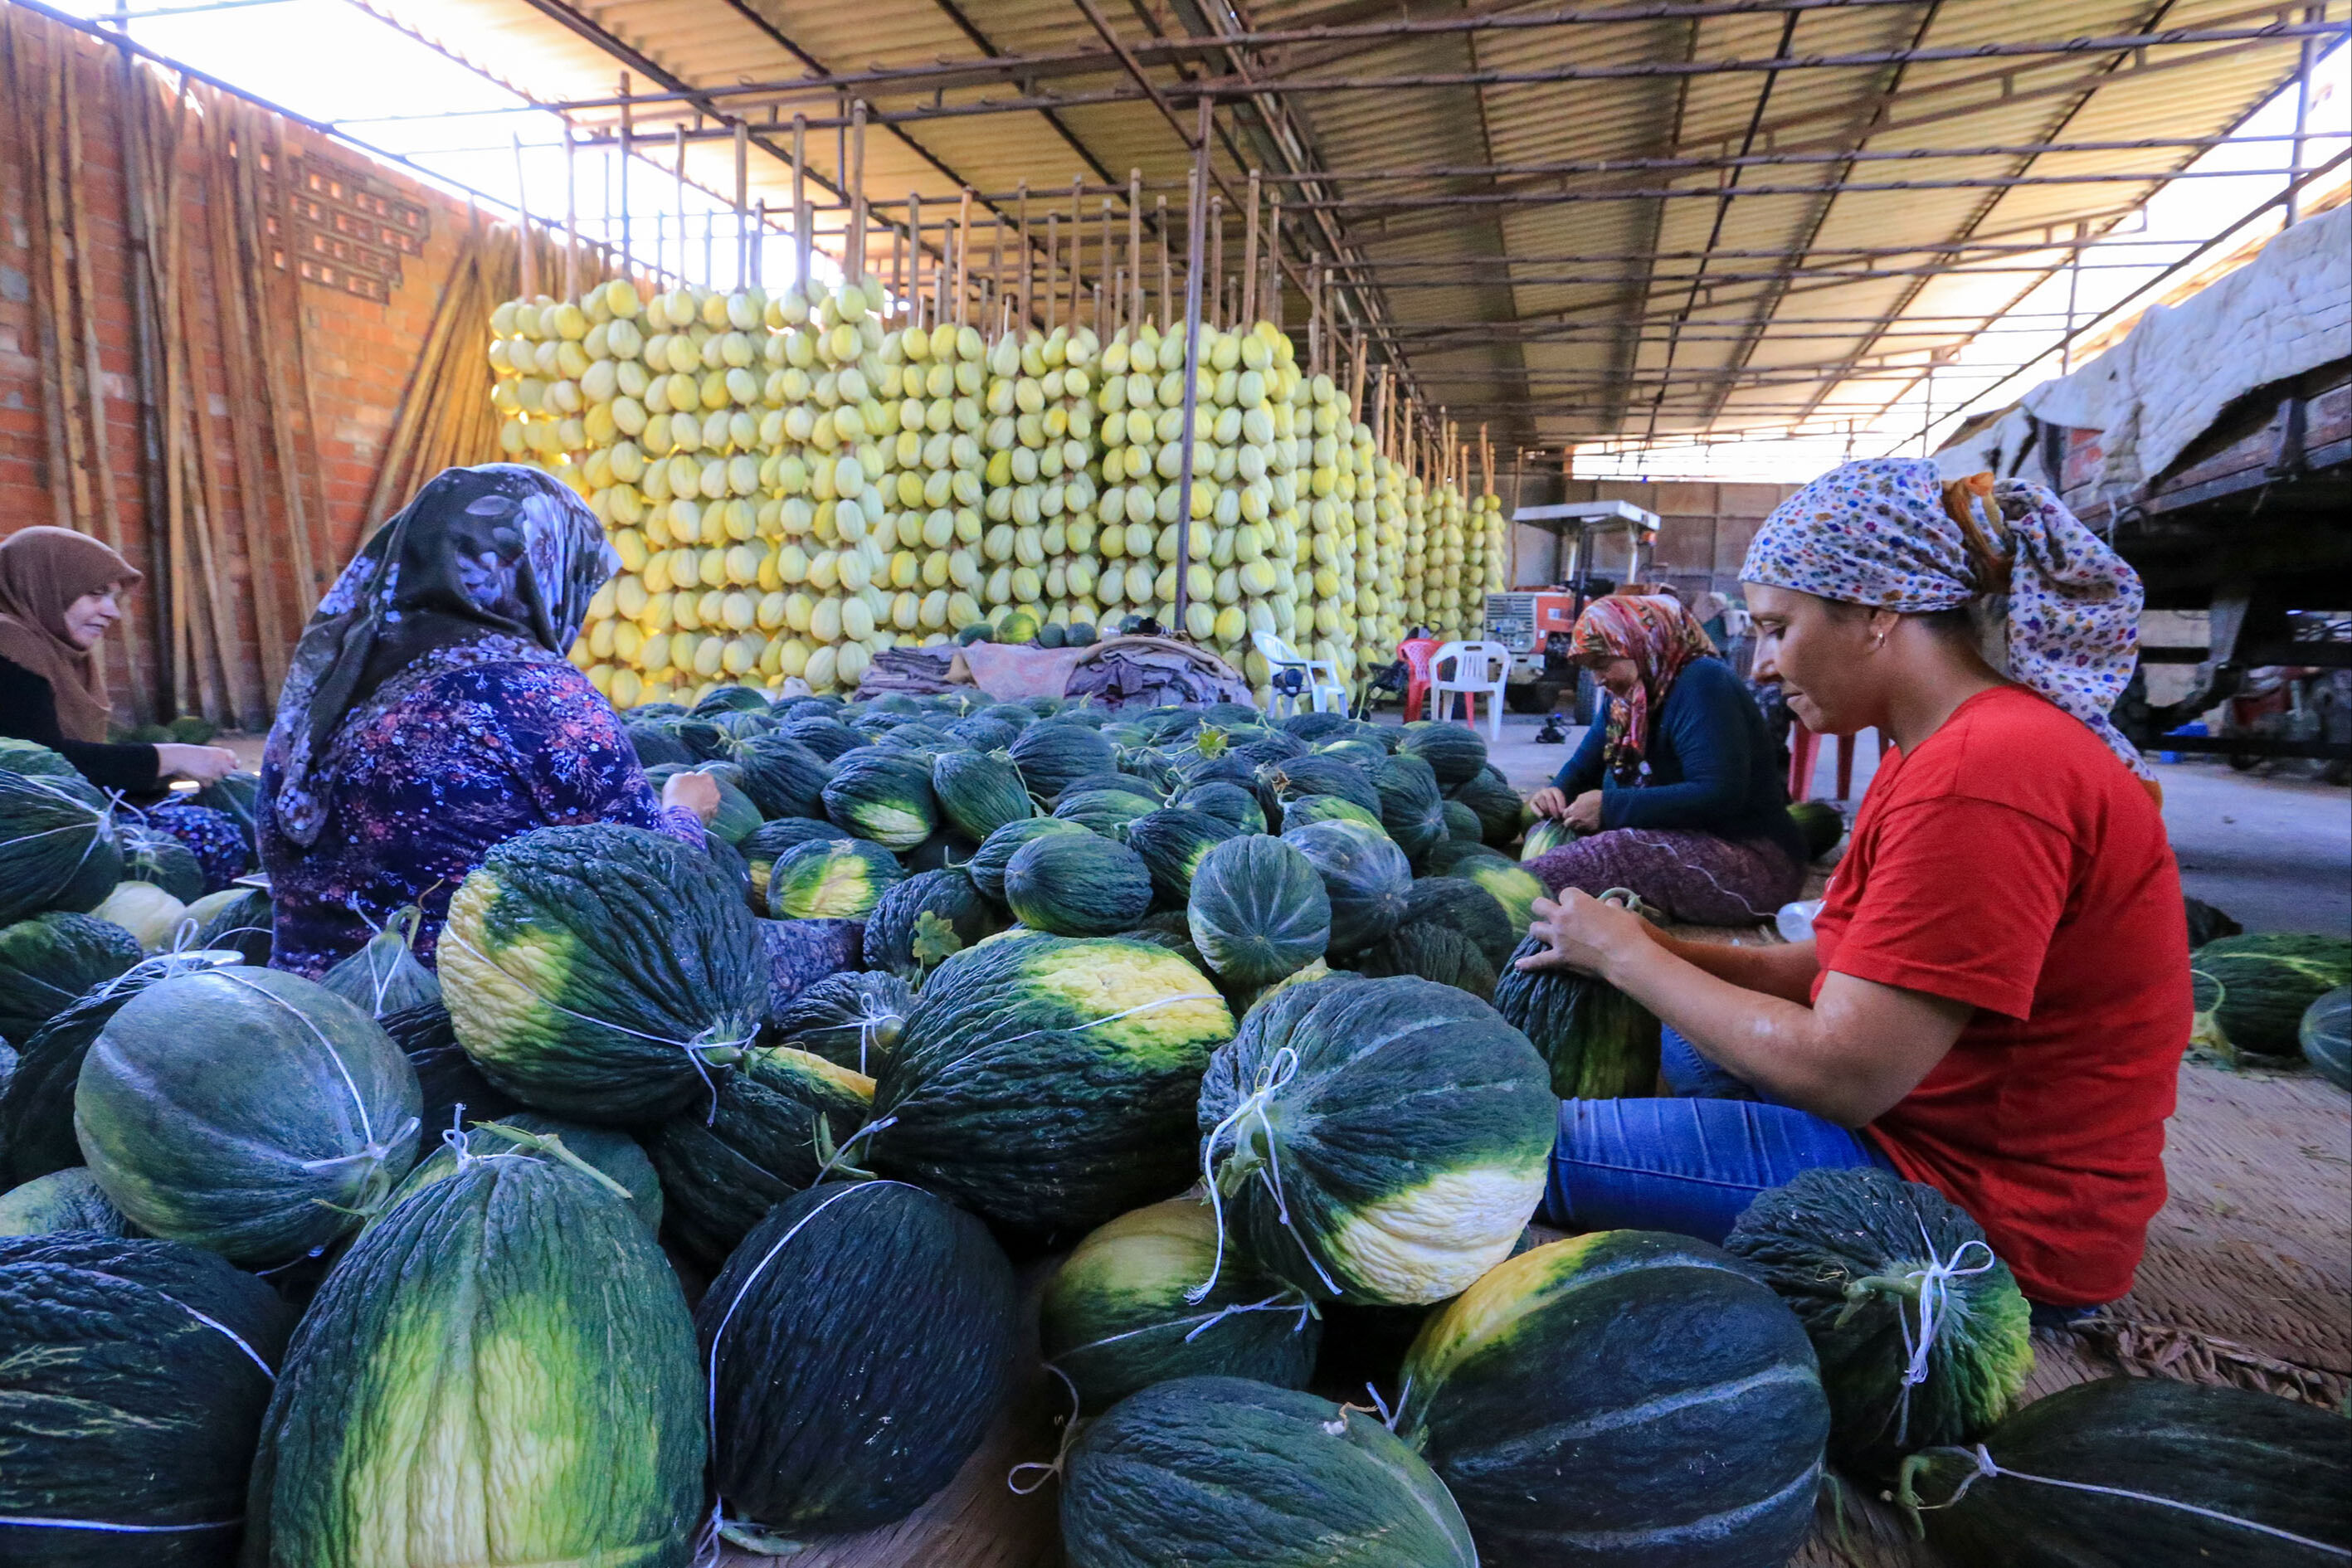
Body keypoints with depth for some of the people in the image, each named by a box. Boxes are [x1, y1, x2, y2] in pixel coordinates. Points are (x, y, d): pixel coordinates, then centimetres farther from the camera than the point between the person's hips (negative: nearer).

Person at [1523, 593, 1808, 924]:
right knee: (1549, 835, 1)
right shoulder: (1631, 697, 12)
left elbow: (1719, 794, -26)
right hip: (1691, 844, 10)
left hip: (1752, 863, -10)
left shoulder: (1702, 682, -16)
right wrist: (1558, 791, -6)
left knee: (1614, 851, -33)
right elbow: (1585, 765, 18)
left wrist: (1610, 807, -23)